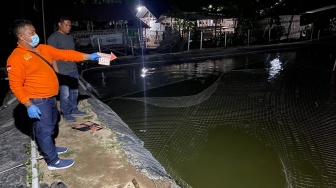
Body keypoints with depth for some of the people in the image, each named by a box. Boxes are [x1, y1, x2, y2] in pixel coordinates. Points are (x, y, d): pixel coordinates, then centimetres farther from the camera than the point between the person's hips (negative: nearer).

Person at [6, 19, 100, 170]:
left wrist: (89, 57, 0)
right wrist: (28, 105, -24)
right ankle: (53, 161, 15)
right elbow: (15, 85, -18)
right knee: (44, 130, 3)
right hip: (37, 101, -8)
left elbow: (65, 54, 4)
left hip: (50, 97, 8)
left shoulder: (43, 49, 5)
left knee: (50, 126, 24)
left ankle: (50, 148, 46)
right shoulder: (16, 58, -17)